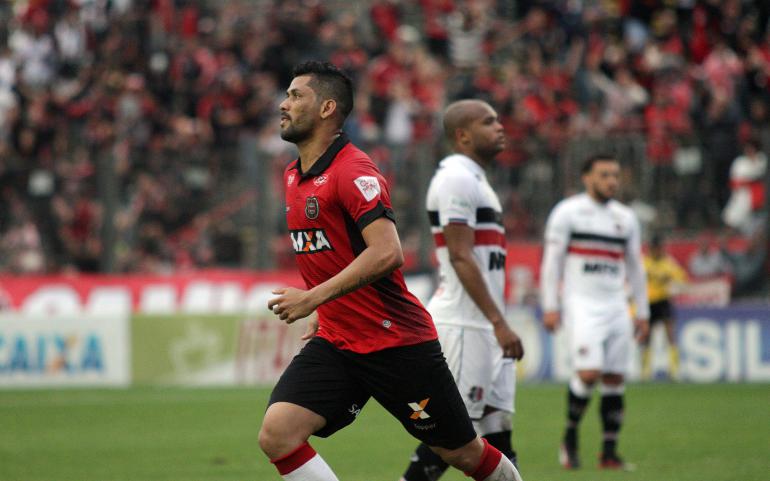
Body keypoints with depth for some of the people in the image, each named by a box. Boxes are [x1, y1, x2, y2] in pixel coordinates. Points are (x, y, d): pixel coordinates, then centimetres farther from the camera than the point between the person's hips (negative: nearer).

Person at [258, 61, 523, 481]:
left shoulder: (353, 171, -17)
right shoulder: (294, 176, 11)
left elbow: (387, 253, -28)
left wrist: (314, 298, -29)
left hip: (397, 342, -7)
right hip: (335, 344, 8)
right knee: (276, 434, -14)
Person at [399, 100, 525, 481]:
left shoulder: (474, 180, 20)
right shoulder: (456, 179, -12)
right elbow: (461, 257, -19)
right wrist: (499, 323, -22)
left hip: (484, 326, 10)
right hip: (463, 324, -10)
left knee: (497, 428, 7)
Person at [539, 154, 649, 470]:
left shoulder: (626, 218, 14)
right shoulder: (567, 212, -1)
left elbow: (635, 267, 20)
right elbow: (551, 261, -2)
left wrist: (642, 312, 16)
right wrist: (550, 306, -8)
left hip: (616, 307, 5)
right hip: (581, 305, -5)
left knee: (614, 379, 2)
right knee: (589, 373, -18)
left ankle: (609, 453, 8)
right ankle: (570, 437, 3)